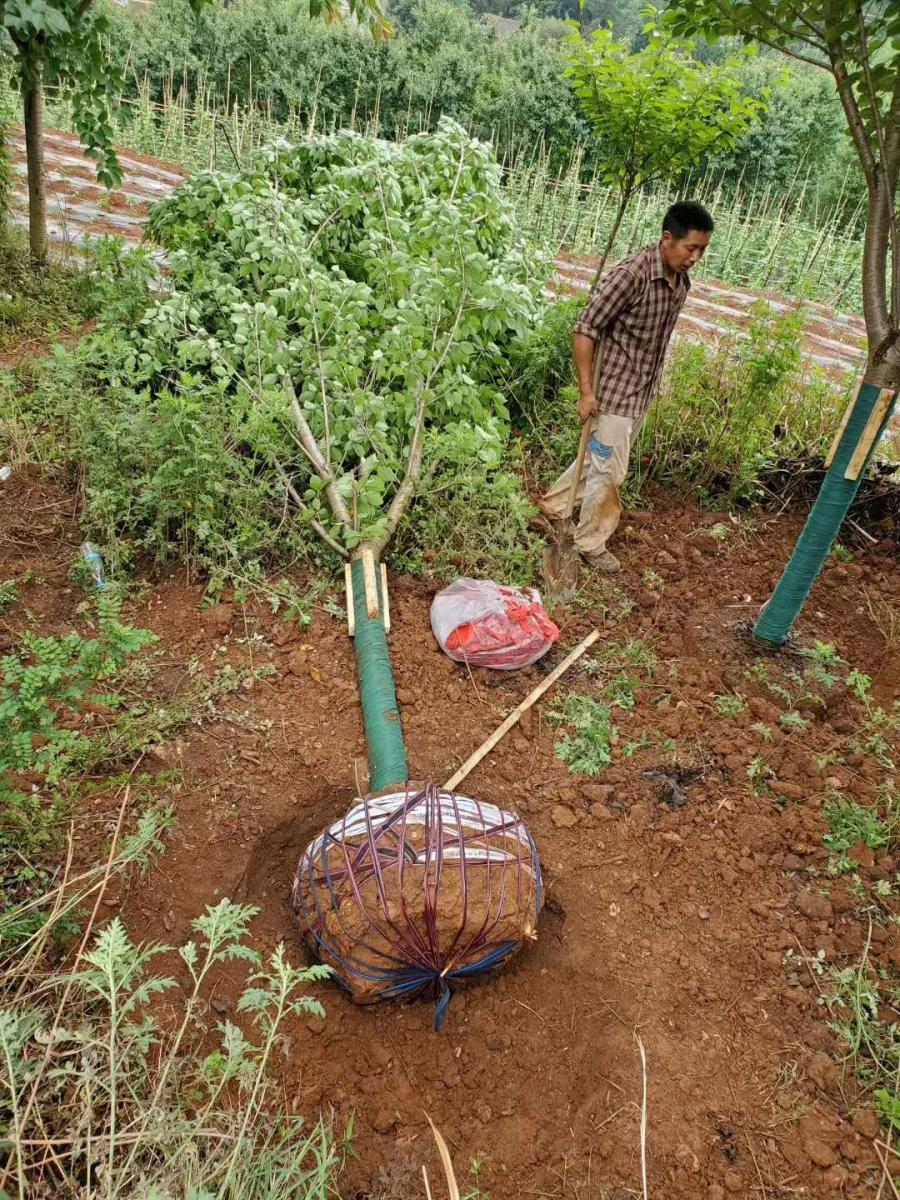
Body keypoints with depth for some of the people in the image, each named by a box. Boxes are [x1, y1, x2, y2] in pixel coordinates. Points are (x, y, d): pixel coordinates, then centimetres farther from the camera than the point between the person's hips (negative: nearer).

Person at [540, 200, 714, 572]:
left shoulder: (681, 282, 2)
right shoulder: (631, 274, -22)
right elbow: (584, 329, -21)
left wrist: (654, 385, 19)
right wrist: (586, 390, -22)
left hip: (642, 391, 8)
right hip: (613, 389, -8)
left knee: (600, 458, 20)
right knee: (608, 470, 1)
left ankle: (554, 504, 40)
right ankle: (591, 543, 19)